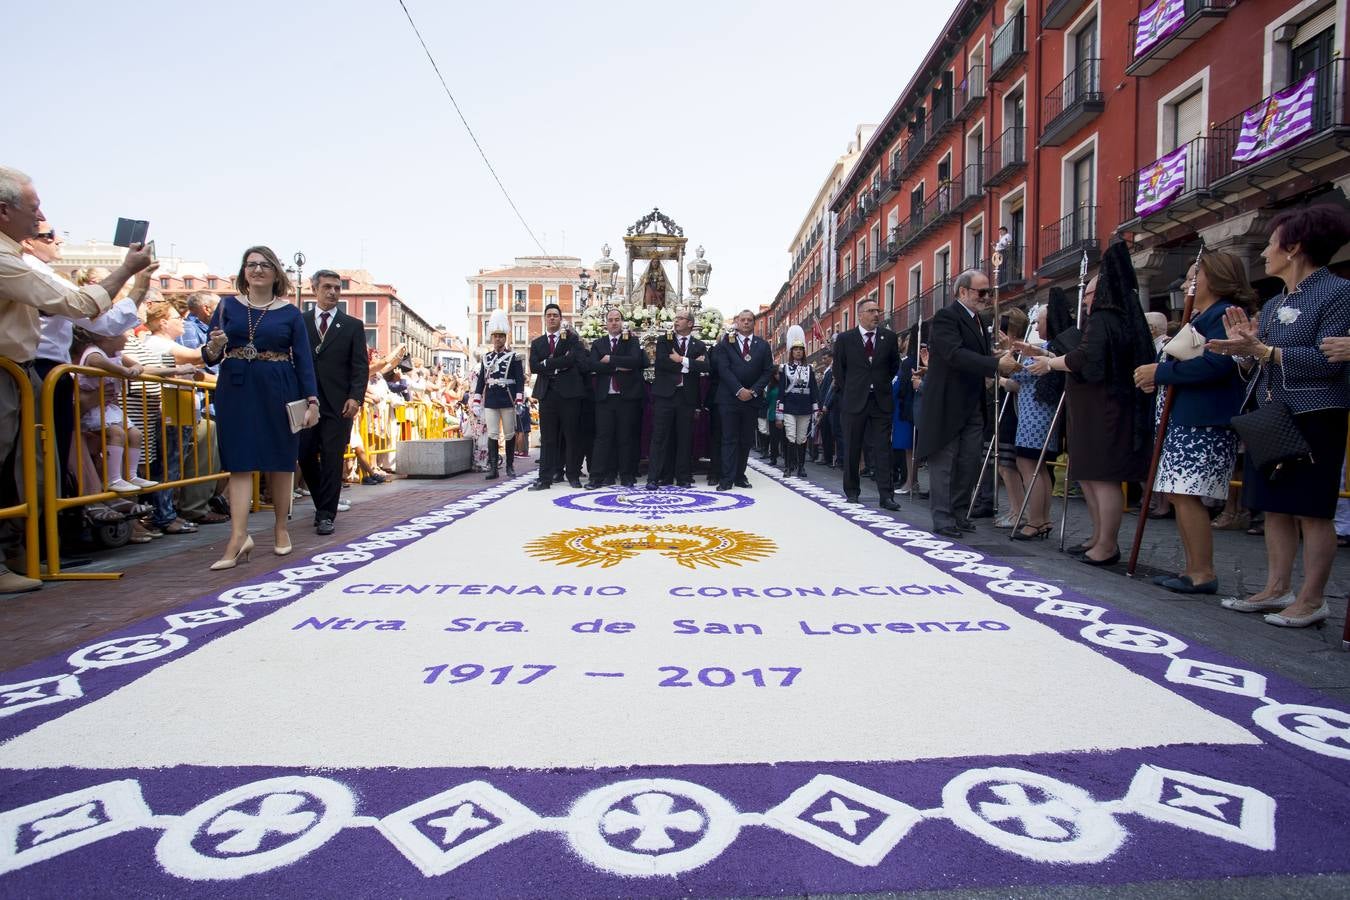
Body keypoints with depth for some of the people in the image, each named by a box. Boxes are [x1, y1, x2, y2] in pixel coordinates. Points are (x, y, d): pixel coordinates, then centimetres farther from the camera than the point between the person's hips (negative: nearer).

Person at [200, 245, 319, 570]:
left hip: (278, 392, -1)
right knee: (240, 463, -4)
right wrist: (214, 347, -16)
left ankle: (280, 528, 19)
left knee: (279, 462, 6)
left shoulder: (290, 313, 4)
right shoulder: (228, 306, 7)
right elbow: (210, 357, 7)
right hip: (236, 391, 1)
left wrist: (312, 400, -7)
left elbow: (304, 359, 2)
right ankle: (239, 536, -8)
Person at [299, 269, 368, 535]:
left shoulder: (353, 325, 7)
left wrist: (355, 397, -11)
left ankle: (326, 514, 4)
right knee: (305, 456, 5)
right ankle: (322, 504, 24)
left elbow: (360, 366, 1)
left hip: (339, 403, -2)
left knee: (332, 458, -2)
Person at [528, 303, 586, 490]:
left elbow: (574, 359, -12)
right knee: (547, 438, 2)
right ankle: (545, 477, 4)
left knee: (572, 436, 2)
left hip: (569, 392, -2)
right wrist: (561, 363, -7)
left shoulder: (572, 338, 6)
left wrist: (548, 363, -8)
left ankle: (573, 474, 12)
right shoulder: (537, 343, 15)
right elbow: (534, 367, 0)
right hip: (547, 393, 2)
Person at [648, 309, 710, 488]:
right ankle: (655, 477, 0)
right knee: (660, 437, -2)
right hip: (665, 394, -1)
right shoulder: (664, 340, 8)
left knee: (685, 438, 5)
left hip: (687, 396, 1)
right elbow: (660, 363, -10)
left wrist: (682, 360, -13)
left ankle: (683, 477, 13)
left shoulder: (699, 346, 11)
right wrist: (691, 363, -9)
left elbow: (704, 367, -7)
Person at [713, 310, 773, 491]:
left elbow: (767, 371, 6)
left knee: (746, 440, 6)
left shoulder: (763, 345, 11)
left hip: (752, 399, 3)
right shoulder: (725, 343, 4)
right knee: (729, 439, -3)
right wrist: (739, 390, -15)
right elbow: (723, 369, -6)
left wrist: (753, 391, -8)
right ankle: (727, 478, -3)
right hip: (729, 398, -3)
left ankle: (740, 476, 14)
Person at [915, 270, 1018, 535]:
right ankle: (943, 519, 4)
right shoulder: (945, 316, -11)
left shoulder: (978, 320, 17)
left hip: (973, 407, 8)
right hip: (947, 405, -8)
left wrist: (1002, 365, -4)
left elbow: (980, 358, 16)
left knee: (969, 465, 9)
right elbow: (956, 354, -24)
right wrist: (996, 364, -29)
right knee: (944, 463, -2)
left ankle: (959, 515, 18)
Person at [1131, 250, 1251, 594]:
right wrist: (1157, 378, 6)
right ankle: (1192, 568, 16)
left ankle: (1204, 573, -2)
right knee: (1178, 494, 10)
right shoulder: (1199, 317, 22)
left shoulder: (1224, 315, -10)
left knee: (1187, 495, -10)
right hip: (1183, 421, 10)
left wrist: (1160, 372, -17)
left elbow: (1215, 364, -24)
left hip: (1205, 423, -10)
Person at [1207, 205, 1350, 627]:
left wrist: (1261, 350, -22)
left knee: (1311, 510, -1)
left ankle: (1312, 599, 8)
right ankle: (1277, 589, 18)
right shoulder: (1273, 305, 15)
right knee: (1274, 506, 9)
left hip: (1313, 418, -7)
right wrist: (1243, 348, -1)